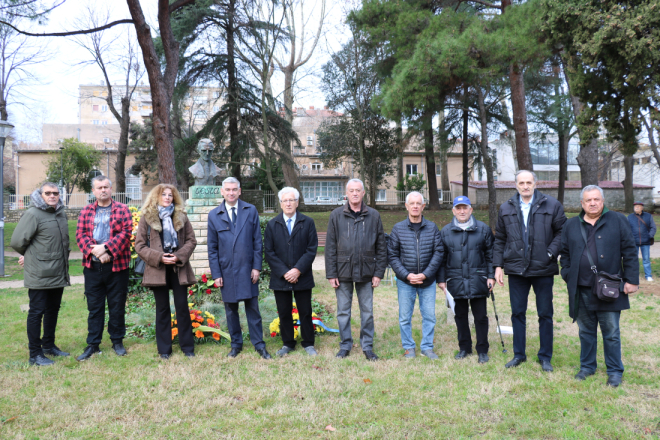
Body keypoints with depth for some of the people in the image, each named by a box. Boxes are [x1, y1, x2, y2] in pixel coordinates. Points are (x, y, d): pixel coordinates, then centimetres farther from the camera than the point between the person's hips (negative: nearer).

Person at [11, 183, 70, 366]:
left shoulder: (60, 213, 11)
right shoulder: (33, 214, -13)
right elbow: (17, 241, -14)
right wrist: (30, 255, 2)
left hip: (58, 274, 8)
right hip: (39, 275, -8)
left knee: (53, 310, 18)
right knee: (37, 312, 1)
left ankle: (49, 345, 33)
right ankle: (35, 354, 10)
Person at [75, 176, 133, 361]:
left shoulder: (122, 209, 4)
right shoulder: (86, 211, 11)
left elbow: (126, 232, -7)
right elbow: (81, 234, 1)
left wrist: (106, 248, -17)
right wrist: (95, 251, -14)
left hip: (117, 265, -2)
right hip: (92, 266, 2)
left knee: (117, 306, 7)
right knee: (94, 307, 7)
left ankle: (117, 341, 20)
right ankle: (93, 344, 14)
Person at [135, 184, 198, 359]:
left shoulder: (181, 216, 7)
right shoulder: (147, 217, 2)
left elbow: (191, 240, 5)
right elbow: (139, 245, -1)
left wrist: (179, 256, -11)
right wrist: (159, 257, -13)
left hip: (178, 267, 1)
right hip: (158, 269, -1)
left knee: (182, 307, 3)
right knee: (162, 309, 7)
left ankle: (187, 346, 14)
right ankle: (164, 349, 16)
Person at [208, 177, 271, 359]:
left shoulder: (251, 211, 2)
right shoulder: (214, 215, 3)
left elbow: (257, 241, 2)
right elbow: (212, 247, 4)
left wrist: (256, 267, -4)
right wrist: (216, 274, -1)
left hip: (247, 269, -1)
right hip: (227, 270, 1)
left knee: (252, 308, 4)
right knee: (231, 309, 10)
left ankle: (259, 344, 16)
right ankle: (236, 344, 24)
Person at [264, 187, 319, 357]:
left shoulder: (308, 223, 2)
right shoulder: (272, 225, 5)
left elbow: (311, 249, -3)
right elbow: (269, 252, 0)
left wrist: (298, 270, -14)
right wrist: (284, 272, -10)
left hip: (302, 277, -1)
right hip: (280, 278, 1)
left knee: (305, 312, 7)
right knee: (284, 313, 9)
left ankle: (308, 344, 21)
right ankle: (288, 344, 23)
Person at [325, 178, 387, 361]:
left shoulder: (374, 216, 3)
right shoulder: (336, 215, 2)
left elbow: (381, 247, 5)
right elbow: (330, 247, 2)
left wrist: (379, 273, 0)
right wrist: (331, 274, -3)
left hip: (366, 272, 0)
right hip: (343, 272, 0)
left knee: (367, 312, 8)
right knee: (343, 312, 8)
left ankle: (367, 346, 21)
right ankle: (345, 345, 23)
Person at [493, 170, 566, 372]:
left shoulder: (551, 205, -1)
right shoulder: (506, 208, 7)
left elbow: (562, 232, 1)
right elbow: (500, 239, 10)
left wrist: (551, 253, -12)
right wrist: (498, 265, 4)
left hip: (543, 269, -2)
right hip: (516, 269, 2)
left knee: (545, 314, 7)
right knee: (517, 313, 10)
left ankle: (545, 357, 20)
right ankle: (519, 354, 23)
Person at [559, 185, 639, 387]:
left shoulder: (617, 221, 2)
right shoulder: (571, 225, 9)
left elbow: (630, 252, 0)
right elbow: (564, 254, 16)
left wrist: (631, 280, -5)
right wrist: (568, 276, 4)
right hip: (581, 290, 3)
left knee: (611, 333, 6)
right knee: (586, 331, 13)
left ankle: (615, 371, 20)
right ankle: (587, 366, 28)